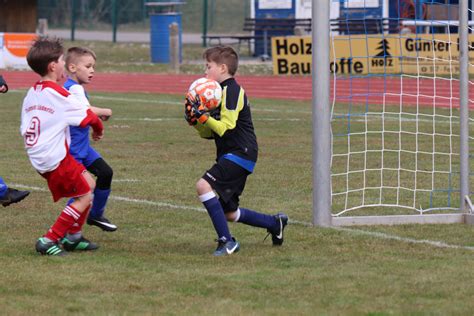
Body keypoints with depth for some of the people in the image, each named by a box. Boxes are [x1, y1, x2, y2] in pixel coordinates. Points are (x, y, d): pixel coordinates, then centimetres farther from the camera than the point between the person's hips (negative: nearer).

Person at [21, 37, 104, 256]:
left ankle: (72, 237, 26)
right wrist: (98, 129, 15)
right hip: (56, 159, -8)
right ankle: (48, 241, -4)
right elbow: (88, 116, -5)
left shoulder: (31, 94, 9)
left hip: (38, 158, 8)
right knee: (85, 197, 0)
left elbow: (24, 130, 13)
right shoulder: (57, 94, -14)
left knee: (89, 183, 21)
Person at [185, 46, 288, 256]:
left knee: (204, 185, -25)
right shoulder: (220, 91, 17)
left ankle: (226, 241, -21)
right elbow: (209, 134, 15)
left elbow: (225, 128, -21)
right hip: (231, 155, 10)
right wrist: (195, 120, -2)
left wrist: (203, 117, -23)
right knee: (229, 213, 14)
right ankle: (275, 223, 32)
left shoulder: (231, 91, -13)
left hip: (240, 154, -10)